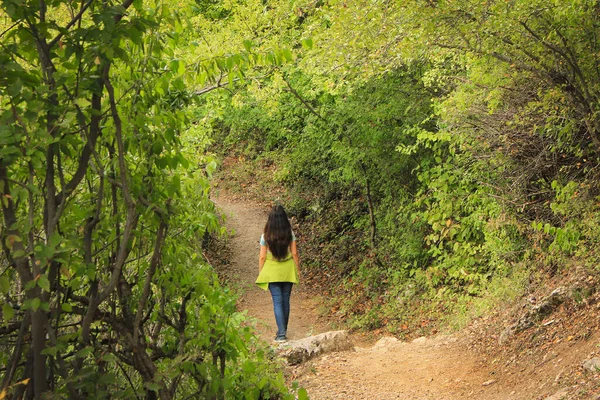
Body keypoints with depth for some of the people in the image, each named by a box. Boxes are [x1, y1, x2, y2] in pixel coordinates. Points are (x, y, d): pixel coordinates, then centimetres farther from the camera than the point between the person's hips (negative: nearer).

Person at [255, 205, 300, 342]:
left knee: (277, 301, -1)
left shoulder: (266, 236, -9)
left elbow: (262, 257, -6)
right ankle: (283, 330, 27)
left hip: (272, 271, -2)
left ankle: (281, 333, -9)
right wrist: (297, 269, 10)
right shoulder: (290, 234, -5)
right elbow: (294, 253, -2)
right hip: (288, 270, 2)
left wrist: (260, 273, 5)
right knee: (285, 300, 14)